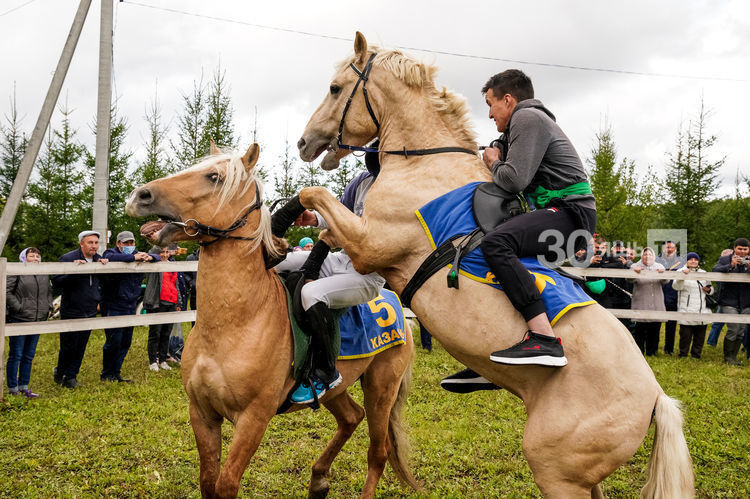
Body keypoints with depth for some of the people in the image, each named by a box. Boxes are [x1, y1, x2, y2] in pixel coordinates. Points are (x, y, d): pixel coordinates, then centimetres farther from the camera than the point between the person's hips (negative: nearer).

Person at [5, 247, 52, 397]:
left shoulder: (44, 274, 12)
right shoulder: (16, 272, -9)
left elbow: (49, 292, 24)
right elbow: (6, 292, -12)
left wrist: (47, 307, 11)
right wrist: (18, 307, -15)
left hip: (38, 320, 6)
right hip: (19, 320, -6)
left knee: (29, 356, 12)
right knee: (15, 355, 1)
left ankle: (24, 387, 21)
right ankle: (12, 389, 10)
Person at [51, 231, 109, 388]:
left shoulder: (98, 260, 6)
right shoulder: (68, 258, -12)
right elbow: (56, 282, -18)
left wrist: (105, 265, -3)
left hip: (90, 312, 5)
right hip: (71, 311, -5)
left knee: (81, 347, 10)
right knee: (68, 347, 2)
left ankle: (71, 375, 23)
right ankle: (60, 372, 25)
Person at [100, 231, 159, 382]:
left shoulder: (137, 255, 12)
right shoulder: (111, 253, -4)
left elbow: (157, 257, 9)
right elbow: (111, 258, -28)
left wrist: (149, 257, -14)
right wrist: (134, 258, -31)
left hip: (130, 307, 6)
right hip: (113, 307, -6)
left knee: (126, 342, 10)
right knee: (113, 341, -5)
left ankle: (115, 373, 21)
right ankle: (106, 374, 11)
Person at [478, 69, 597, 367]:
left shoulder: (527, 118, -5)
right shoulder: (526, 122, 29)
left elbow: (514, 179, -17)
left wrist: (494, 165, 2)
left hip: (570, 212, -11)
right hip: (566, 218, 11)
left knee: (495, 244, -31)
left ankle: (544, 340, -42)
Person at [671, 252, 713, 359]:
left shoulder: (704, 273, 17)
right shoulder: (681, 271, 0)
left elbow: (711, 289, 28)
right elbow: (676, 286, -17)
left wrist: (709, 289, 4)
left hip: (702, 312, 5)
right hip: (686, 312, -5)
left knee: (700, 336, 9)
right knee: (685, 335, -4)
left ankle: (696, 356, 21)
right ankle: (683, 356, 9)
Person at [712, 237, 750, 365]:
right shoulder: (725, 260, 1)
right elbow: (715, 270, -16)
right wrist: (731, 266, -27)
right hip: (729, 302, -4)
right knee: (733, 329, -11)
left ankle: (734, 356, 18)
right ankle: (727, 356, 5)